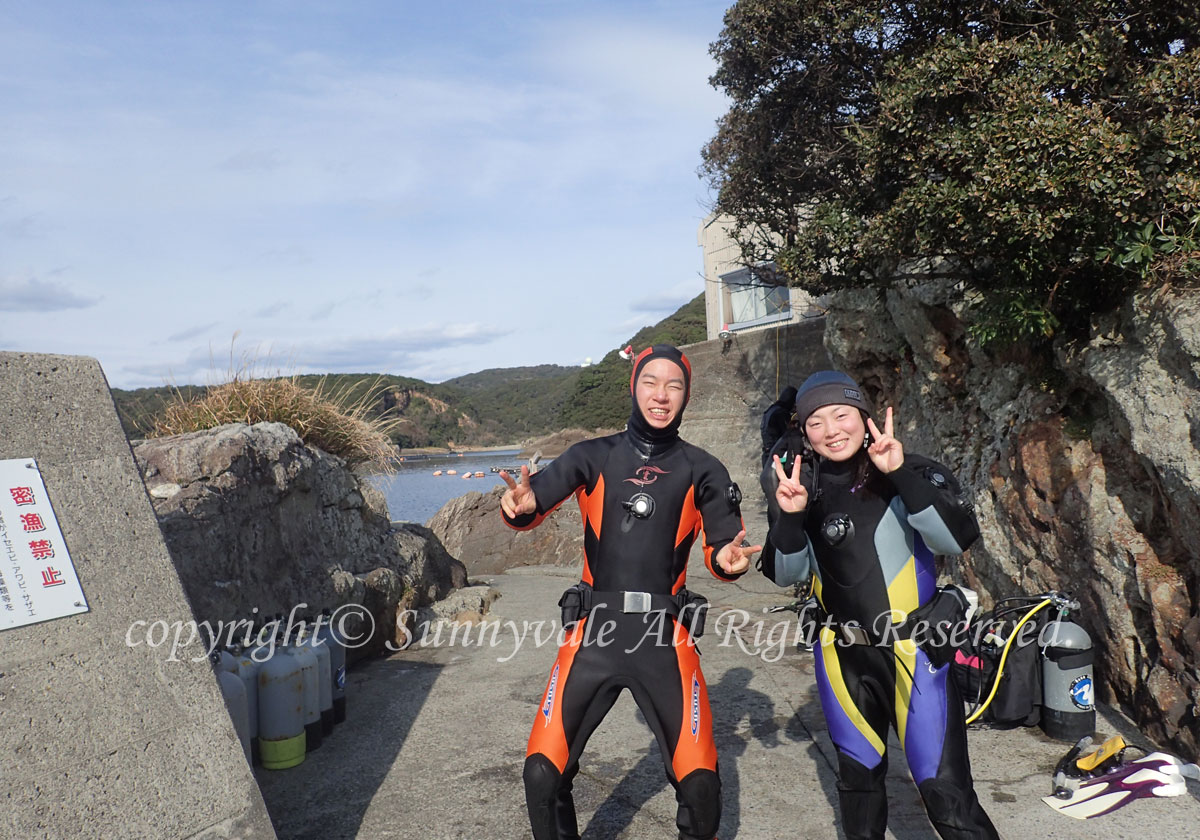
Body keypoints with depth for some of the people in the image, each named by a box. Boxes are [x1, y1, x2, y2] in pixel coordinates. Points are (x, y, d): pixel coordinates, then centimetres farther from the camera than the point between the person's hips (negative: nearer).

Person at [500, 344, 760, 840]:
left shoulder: (701, 469, 7)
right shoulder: (594, 457, 5)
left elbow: (724, 544, 6)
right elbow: (537, 499, -6)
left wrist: (728, 558, -18)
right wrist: (522, 506, -30)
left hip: (666, 640, 0)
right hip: (593, 633, 0)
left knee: (701, 788, -4)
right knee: (541, 776, -6)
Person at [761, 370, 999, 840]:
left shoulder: (913, 473, -9)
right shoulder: (805, 486, 2)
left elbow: (956, 540, -23)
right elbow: (785, 575, 2)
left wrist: (901, 474, -31)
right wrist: (790, 517, -16)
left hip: (913, 649, -4)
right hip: (843, 656, 4)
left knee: (944, 790, -8)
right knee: (857, 776, 19)